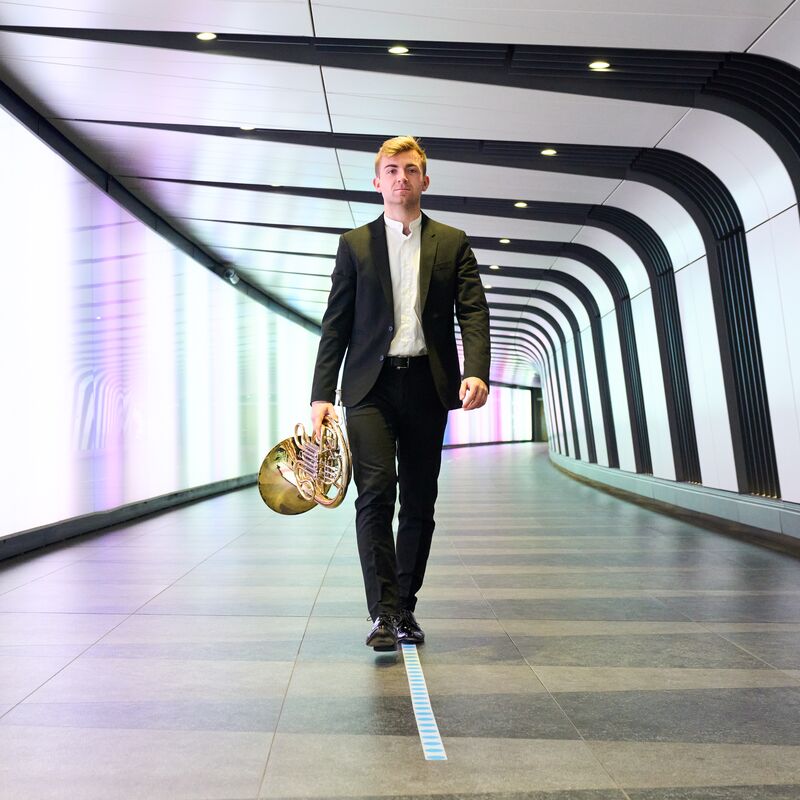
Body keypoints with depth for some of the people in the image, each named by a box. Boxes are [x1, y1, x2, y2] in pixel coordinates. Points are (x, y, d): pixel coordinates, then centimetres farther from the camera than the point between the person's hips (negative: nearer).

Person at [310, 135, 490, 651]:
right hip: (370, 383, -1)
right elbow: (336, 323, 6)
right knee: (375, 492, -13)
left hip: (427, 384, 1)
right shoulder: (355, 244, 11)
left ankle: (405, 609, 21)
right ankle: (384, 613, -5)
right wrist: (322, 394, -2)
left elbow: (474, 313, 1)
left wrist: (477, 372, -17)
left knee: (419, 503, 6)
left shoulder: (453, 243, 12)